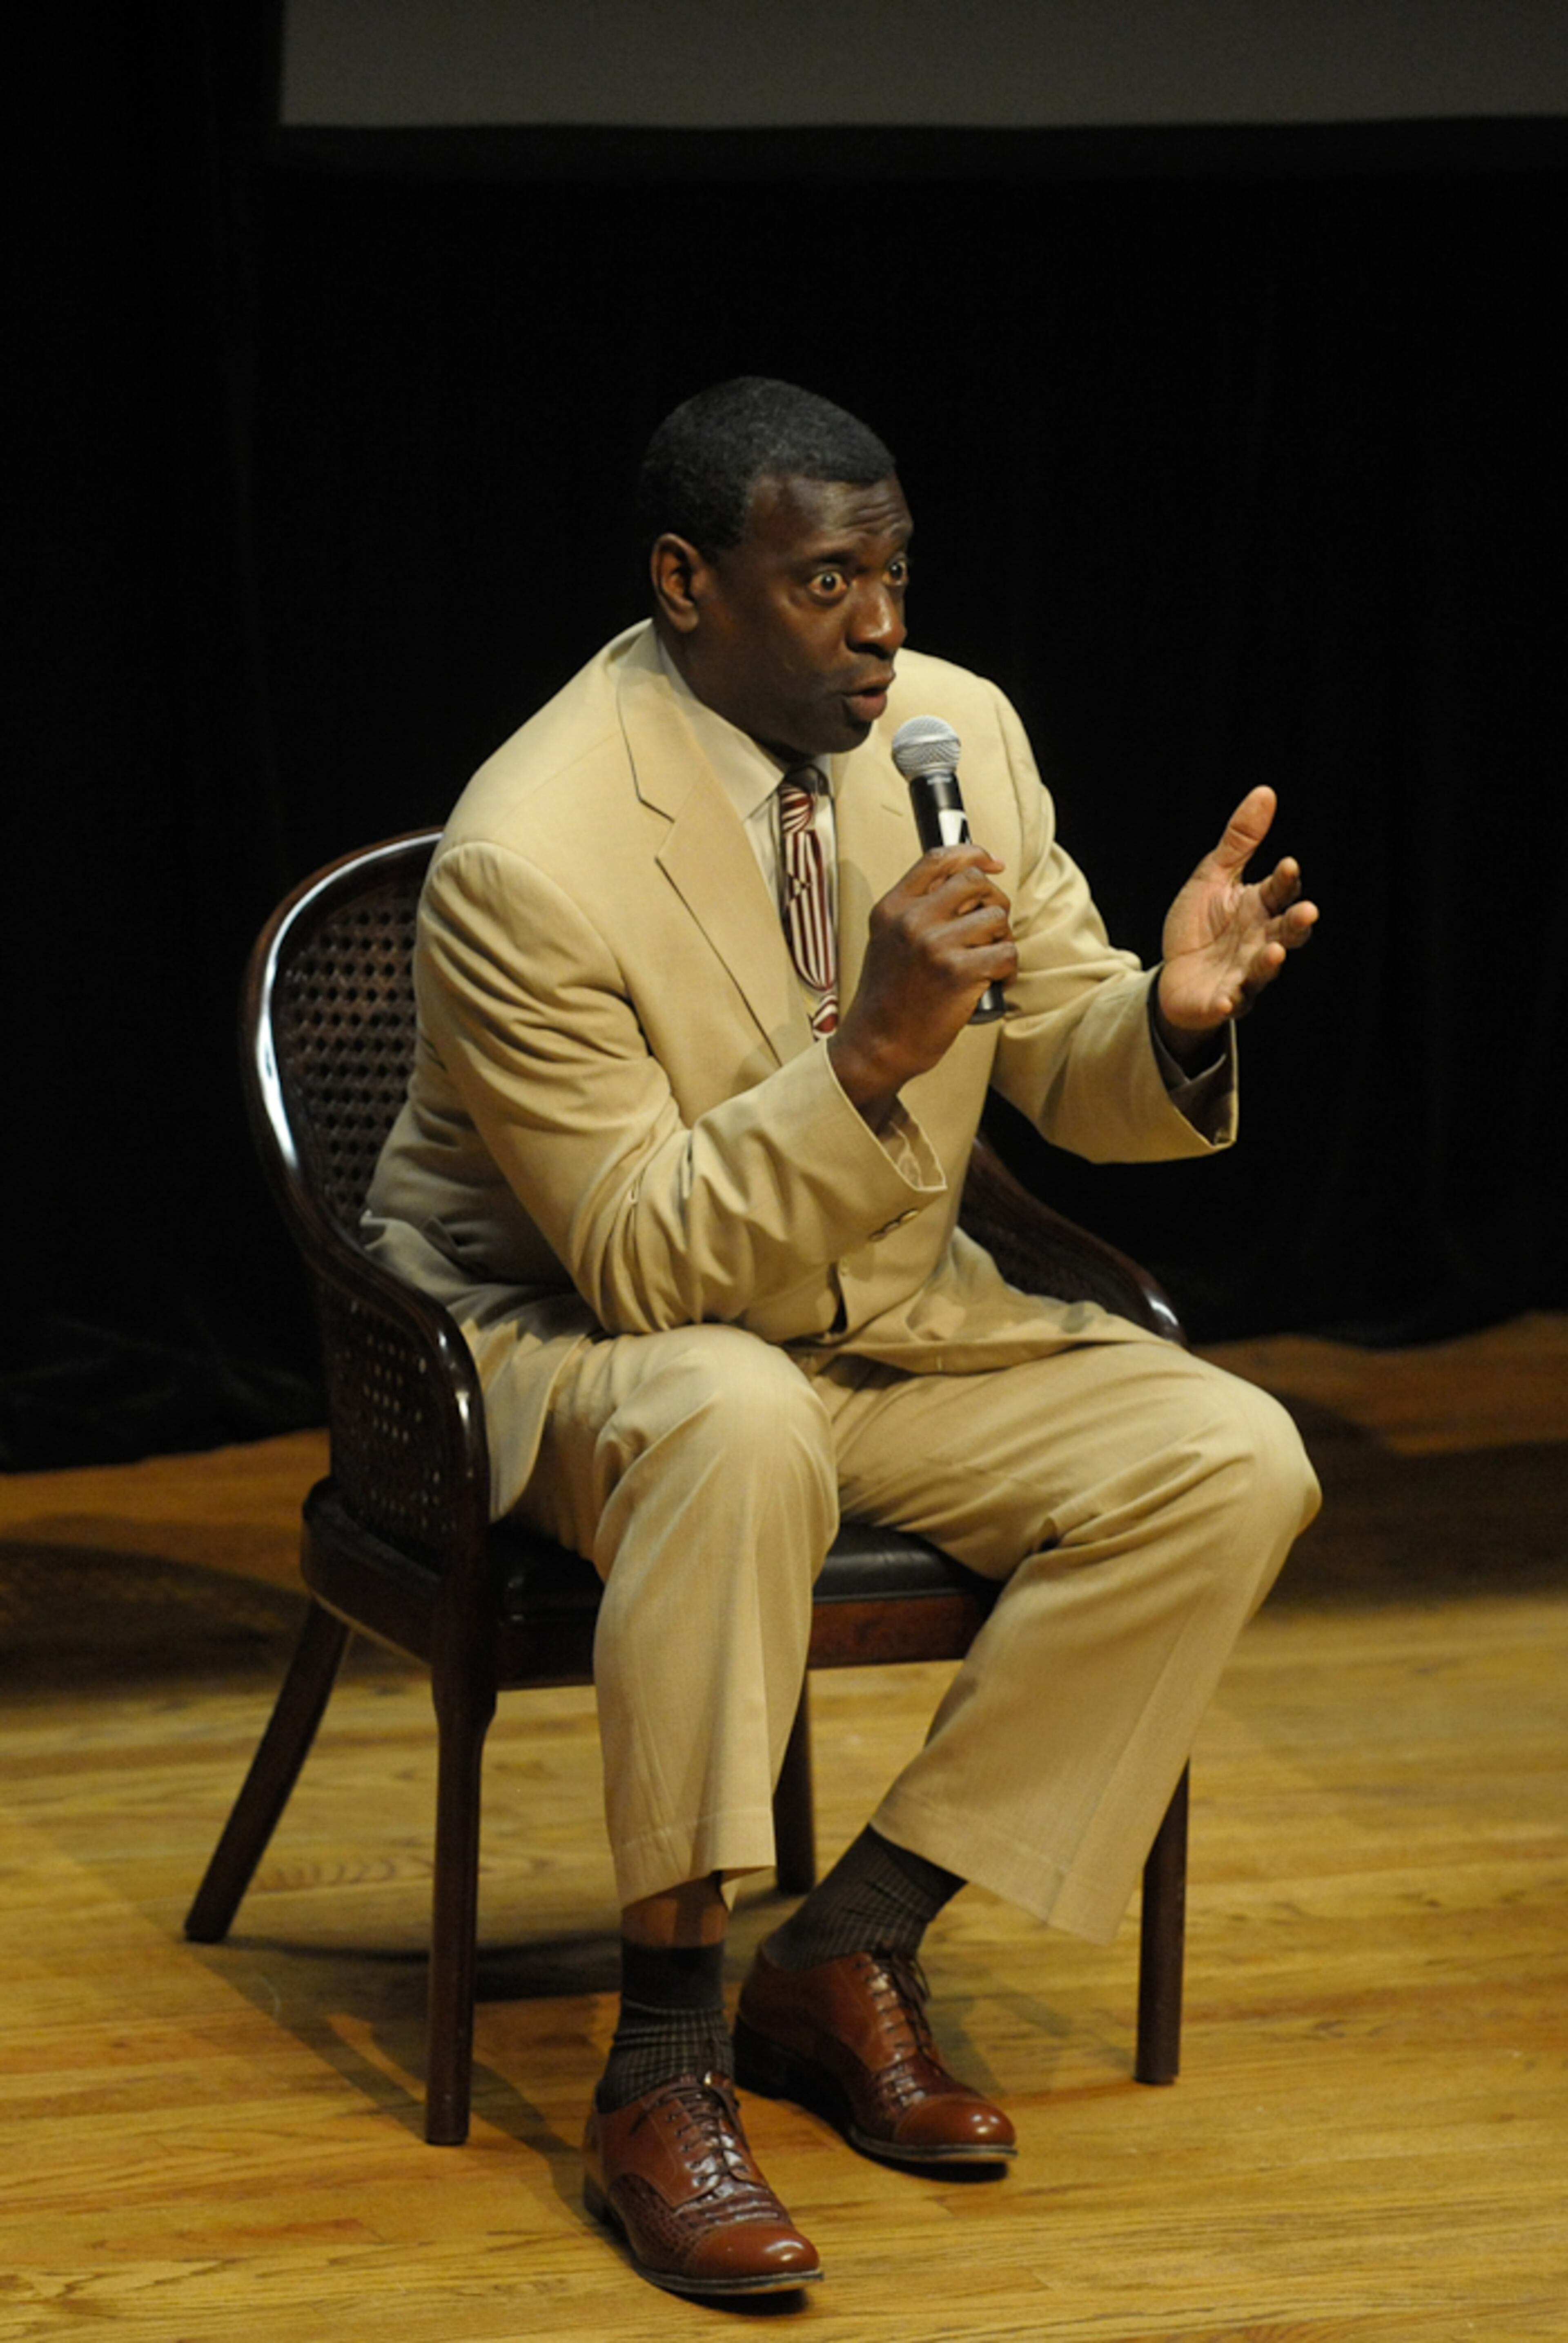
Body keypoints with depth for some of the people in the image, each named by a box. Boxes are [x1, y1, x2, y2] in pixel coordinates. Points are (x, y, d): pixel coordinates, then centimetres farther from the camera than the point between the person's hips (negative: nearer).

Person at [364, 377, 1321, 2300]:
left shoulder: (956, 730, -6)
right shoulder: (527, 859, -25)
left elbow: (1066, 1071, 4)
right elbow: (640, 1258, -25)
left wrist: (1174, 1017, -20)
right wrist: (872, 1051, -37)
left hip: (887, 1318, 7)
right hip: (566, 1346, -6)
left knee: (1235, 1467, -15)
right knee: (737, 1426, -41)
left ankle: (846, 1951, -9)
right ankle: (664, 2055, -31)